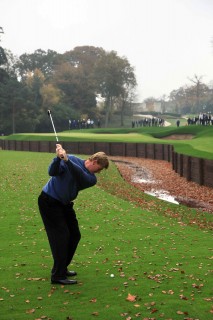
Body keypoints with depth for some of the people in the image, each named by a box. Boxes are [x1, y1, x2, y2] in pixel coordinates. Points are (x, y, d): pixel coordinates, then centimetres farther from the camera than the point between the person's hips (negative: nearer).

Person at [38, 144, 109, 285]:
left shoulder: (92, 179, -3)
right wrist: (58, 158, -41)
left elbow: (80, 174, -25)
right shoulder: (72, 159, -13)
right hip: (49, 201, -7)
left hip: (65, 204, 7)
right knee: (61, 235, -12)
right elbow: (52, 172, -23)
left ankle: (62, 268, 23)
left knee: (74, 235, 8)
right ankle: (58, 275, -8)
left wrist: (66, 160, -40)